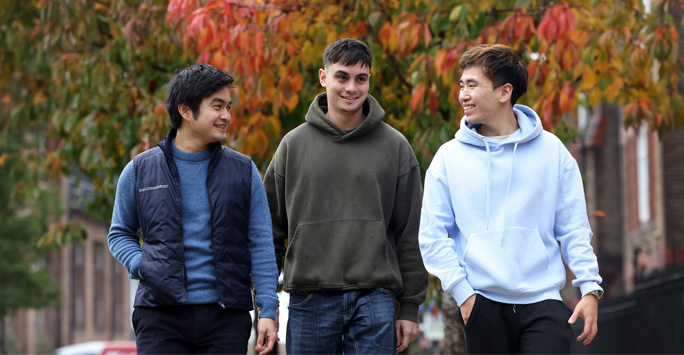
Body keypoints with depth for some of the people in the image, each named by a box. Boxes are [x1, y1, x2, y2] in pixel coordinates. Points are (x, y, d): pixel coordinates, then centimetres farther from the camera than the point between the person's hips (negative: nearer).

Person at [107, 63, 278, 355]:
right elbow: (120, 233, 18)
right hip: (160, 315, -1)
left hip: (226, 319, 1)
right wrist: (141, 266, -3)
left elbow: (260, 243, 7)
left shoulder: (244, 171, 8)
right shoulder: (140, 170, 7)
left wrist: (268, 310, -1)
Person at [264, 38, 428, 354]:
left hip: (375, 300, 0)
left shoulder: (395, 146, 7)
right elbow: (271, 230, 10)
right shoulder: (294, 145, 7)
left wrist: (411, 307, 3)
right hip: (310, 299, 1)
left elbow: (410, 235, 7)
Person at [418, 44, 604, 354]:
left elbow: (574, 229, 7)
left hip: (542, 302, -1)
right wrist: (463, 292, -5)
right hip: (481, 304, 1)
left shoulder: (552, 151, 7)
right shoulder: (449, 157, 6)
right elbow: (432, 236, 4)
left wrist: (590, 287, -3)